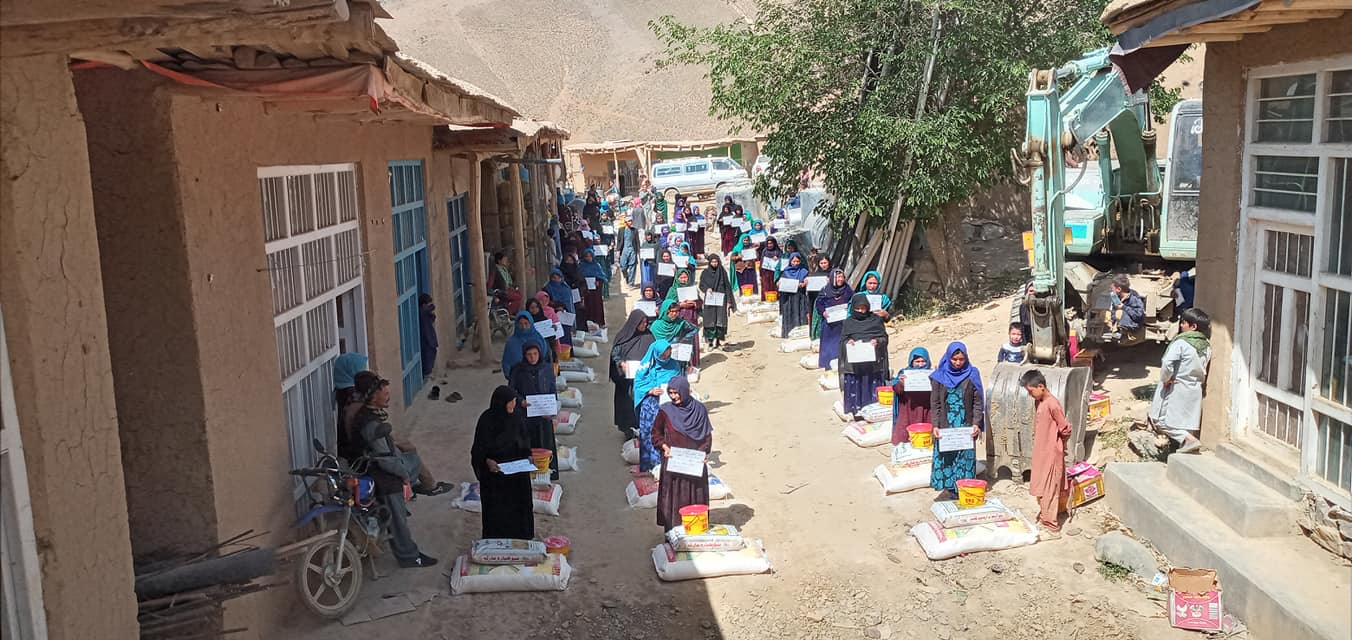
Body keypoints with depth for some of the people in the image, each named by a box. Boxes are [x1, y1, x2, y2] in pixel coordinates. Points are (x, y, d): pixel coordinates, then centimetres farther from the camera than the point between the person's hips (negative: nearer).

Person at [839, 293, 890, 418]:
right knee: (855, 385, -4)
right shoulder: (848, 322, 13)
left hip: (873, 362, -1)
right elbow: (842, 340, 10)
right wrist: (848, 342, -12)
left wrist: (877, 341, -13)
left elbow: (884, 337, 9)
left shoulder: (876, 320, 10)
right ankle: (855, 409, 1)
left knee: (873, 386, -2)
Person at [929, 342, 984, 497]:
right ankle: (950, 488, 11)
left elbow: (978, 402, 1)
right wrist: (935, 425, -7)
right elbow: (935, 404, 2)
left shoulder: (972, 375, 1)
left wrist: (976, 424, -9)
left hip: (966, 427, 0)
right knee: (946, 458, 1)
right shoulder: (939, 376, 1)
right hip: (945, 426, 0)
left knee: (965, 457, 0)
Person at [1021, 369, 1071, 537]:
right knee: (1040, 489, 18)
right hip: (1041, 454, 9)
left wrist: (1058, 445, -3)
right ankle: (1043, 520, 31)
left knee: (1048, 491, -3)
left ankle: (1052, 528, 5)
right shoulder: (1039, 402, 7)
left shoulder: (1052, 404, -22)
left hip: (1051, 455, -9)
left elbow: (1066, 430, -18)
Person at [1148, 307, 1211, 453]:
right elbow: (1204, 369, 9)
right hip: (1195, 389, 7)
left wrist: (1165, 379, -12)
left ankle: (1189, 440, -14)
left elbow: (1167, 364, -28)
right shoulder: (1206, 346, 3)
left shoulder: (1181, 342, -19)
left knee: (1161, 420, -1)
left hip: (1176, 388, -7)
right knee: (1188, 419, 15)